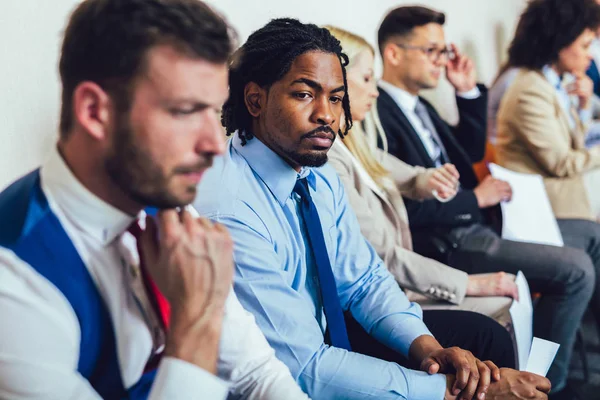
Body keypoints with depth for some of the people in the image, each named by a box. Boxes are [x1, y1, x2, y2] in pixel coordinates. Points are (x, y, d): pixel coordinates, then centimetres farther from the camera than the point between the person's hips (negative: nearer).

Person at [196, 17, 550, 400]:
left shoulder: (321, 178, -2)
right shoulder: (226, 210, -29)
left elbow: (365, 279, 5)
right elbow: (306, 369, -30)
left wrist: (424, 345, -15)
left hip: (328, 338, 8)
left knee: (486, 336, 5)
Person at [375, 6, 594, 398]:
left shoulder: (419, 106, 14)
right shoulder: (380, 115, -18)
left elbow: (470, 152, 22)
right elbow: (408, 209, -24)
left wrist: (469, 91, 10)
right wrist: (476, 197, -13)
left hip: (470, 223, 10)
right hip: (445, 242, -10)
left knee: (576, 258, 12)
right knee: (577, 269, -13)